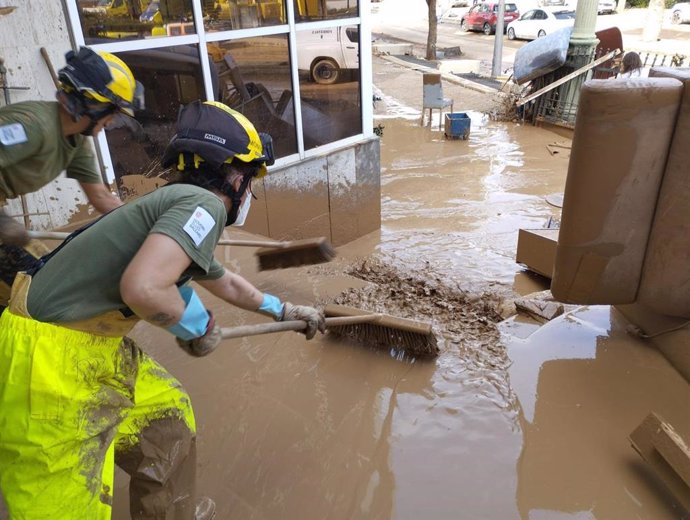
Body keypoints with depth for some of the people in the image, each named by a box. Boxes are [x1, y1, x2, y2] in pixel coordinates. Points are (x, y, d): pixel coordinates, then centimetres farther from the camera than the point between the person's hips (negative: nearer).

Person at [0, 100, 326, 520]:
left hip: (91, 346, 10)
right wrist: (197, 325, -10)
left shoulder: (180, 202, 16)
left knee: (167, 415, 22)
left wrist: (284, 311, 45)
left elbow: (227, 284, 32)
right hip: (50, 361, -10)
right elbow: (143, 288, -31)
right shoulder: (203, 204, -15)